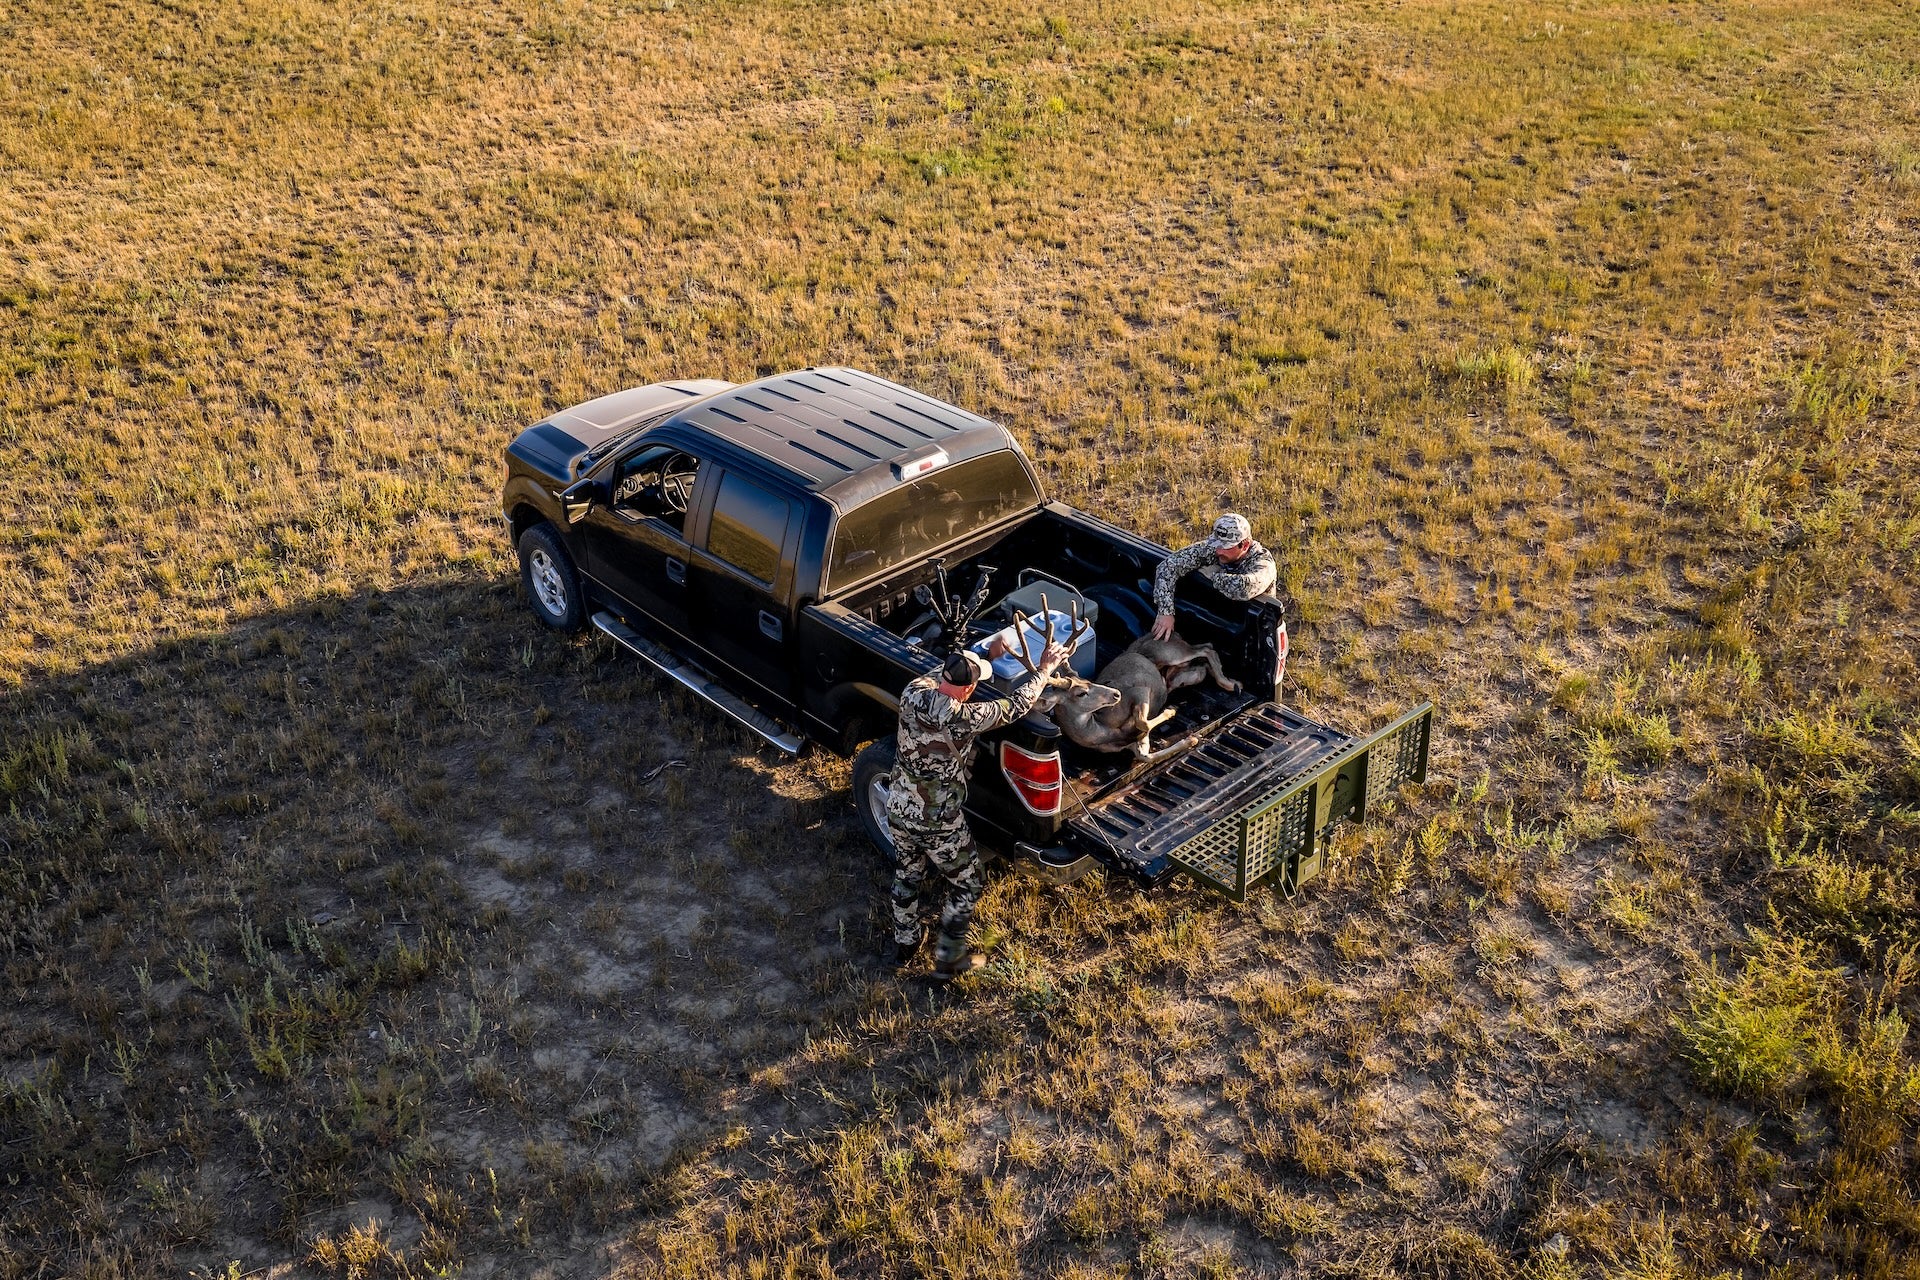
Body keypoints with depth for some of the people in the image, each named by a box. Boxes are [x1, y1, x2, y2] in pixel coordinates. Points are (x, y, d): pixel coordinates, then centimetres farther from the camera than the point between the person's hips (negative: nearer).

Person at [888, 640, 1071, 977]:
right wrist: (1044, 668, -2)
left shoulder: (912, 693, -13)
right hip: (939, 822, -6)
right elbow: (1015, 706, -16)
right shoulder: (962, 719, -29)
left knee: (907, 876, 28)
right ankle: (948, 958, 30)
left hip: (899, 810, 6)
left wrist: (989, 653, 17)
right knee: (965, 886, 18)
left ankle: (904, 945, 46)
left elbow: (938, 675, 11)